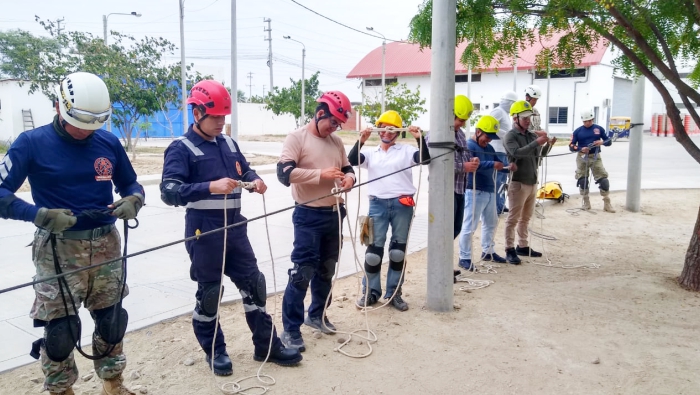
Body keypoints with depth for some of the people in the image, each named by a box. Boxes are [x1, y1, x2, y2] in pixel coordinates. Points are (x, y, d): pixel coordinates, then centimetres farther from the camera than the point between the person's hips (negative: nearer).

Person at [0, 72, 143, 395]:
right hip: (58, 250, -4)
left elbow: (130, 184, 12)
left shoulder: (108, 142, 2)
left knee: (112, 319, 14)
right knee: (60, 328, 0)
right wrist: (39, 215, -26)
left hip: (106, 245, 4)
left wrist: (133, 201, -10)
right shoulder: (32, 143, -9)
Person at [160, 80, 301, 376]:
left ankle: (266, 346, 26)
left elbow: (245, 171, 22)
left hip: (234, 228, 7)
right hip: (204, 233, -6)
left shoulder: (229, 144, 12)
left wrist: (255, 180, -2)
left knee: (254, 284, 11)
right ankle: (215, 351, 27)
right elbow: (169, 192, -19)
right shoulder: (181, 149, -9)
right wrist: (210, 187, -31)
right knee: (209, 293, 7)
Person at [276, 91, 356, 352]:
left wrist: (349, 177, -5)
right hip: (309, 216, -7)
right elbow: (284, 173, -19)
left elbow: (347, 167, 20)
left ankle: (317, 314, 35)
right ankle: (291, 329, 6)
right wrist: (320, 174, -23)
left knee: (326, 269, 17)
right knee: (302, 273, -6)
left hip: (335, 214, 7)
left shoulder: (336, 141, 10)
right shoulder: (296, 138, -9)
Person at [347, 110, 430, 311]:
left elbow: (425, 159, -6)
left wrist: (420, 138, -18)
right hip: (378, 204, 0)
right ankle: (371, 291, 17)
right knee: (374, 249, 4)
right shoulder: (371, 153, 11)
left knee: (398, 250, 8)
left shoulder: (407, 150, 8)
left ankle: (394, 293, 20)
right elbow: (351, 161, -4)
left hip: (402, 205, 0)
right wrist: (361, 141, -17)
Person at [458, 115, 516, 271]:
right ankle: (464, 258, 2)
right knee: (469, 226, -5)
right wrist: (492, 164, -37)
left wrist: (508, 168, -6)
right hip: (474, 192, -9)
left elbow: (497, 164, 15)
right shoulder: (469, 146, -13)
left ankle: (488, 252, 36)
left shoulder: (489, 148, 14)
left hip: (489, 191, 10)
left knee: (491, 223, 20)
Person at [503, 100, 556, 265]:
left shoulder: (532, 135, 10)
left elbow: (540, 154, 18)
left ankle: (523, 246, 27)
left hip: (532, 182, 7)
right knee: (513, 218, -2)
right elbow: (517, 152, -28)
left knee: (526, 218, 16)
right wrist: (537, 142, -35)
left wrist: (549, 145, -2)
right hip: (518, 183, -7)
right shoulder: (510, 137, -10)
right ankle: (510, 250, 4)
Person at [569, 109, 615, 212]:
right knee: (582, 180, 4)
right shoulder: (578, 131, 2)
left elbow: (609, 141, 9)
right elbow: (571, 146, 0)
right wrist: (580, 149, -19)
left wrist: (602, 142, -14)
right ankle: (586, 203, 19)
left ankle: (607, 204, 3)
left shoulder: (599, 129, 4)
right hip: (582, 158, 0)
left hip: (595, 157, 0)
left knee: (603, 180, -5)